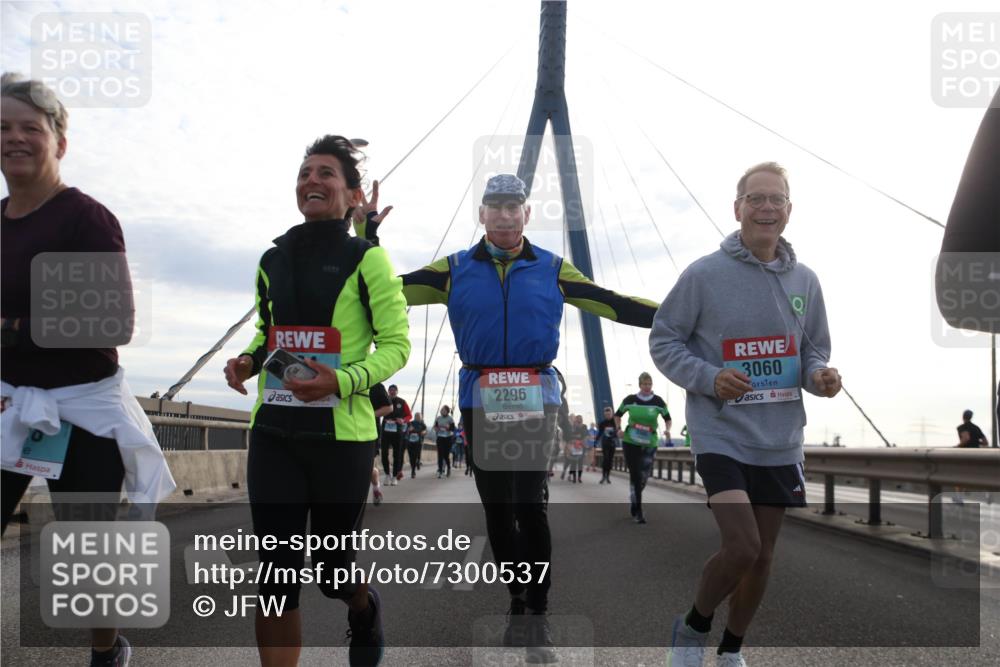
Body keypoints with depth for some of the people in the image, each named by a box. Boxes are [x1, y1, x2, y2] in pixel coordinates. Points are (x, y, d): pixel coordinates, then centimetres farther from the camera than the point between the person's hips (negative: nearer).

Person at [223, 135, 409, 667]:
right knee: (276, 573, -1)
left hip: (342, 434, -4)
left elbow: (396, 343, -6)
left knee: (332, 568, 10)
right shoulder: (272, 261, 12)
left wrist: (343, 381, -22)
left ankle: (365, 608, 46)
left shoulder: (367, 259, -4)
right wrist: (247, 361, 2)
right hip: (274, 432, 4)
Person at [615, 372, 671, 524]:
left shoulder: (658, 401, -2)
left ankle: (633, 503, 32)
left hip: (649, 444, 1)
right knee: (635, 476, -4)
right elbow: (618, 414, 13)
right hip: (630, 442, -1)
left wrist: (667, 430, -10)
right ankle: (637, 511, 3)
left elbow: (667, 418, 10)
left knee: (643, 477, 5)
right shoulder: (630, 400, -2)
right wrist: (619, 429, -3)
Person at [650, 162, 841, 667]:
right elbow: (663, 342, -4)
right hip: (721, 436, -5)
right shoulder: (703, 275, -9)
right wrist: (709, 378, -20)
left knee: (762, 555, 13)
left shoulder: (804, 281, 4)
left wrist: (819, 375, -8)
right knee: (741, 548, -15)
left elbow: (814, 349, 15)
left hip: (781, 442, 5)